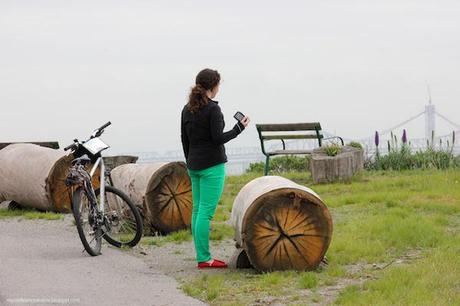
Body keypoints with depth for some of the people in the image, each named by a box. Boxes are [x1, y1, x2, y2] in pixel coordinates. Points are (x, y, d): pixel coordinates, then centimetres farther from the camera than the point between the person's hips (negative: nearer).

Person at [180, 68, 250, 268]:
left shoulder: (187, 109, 9)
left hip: (194, 164, 8)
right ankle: (204, 258, -7)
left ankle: (201, 256, 13)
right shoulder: (213, 109, -14)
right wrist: (239, 128, -5)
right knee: (206, 211, -7)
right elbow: (218, 138, -18)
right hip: (212, 165, -8)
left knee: (197, 209, 10)